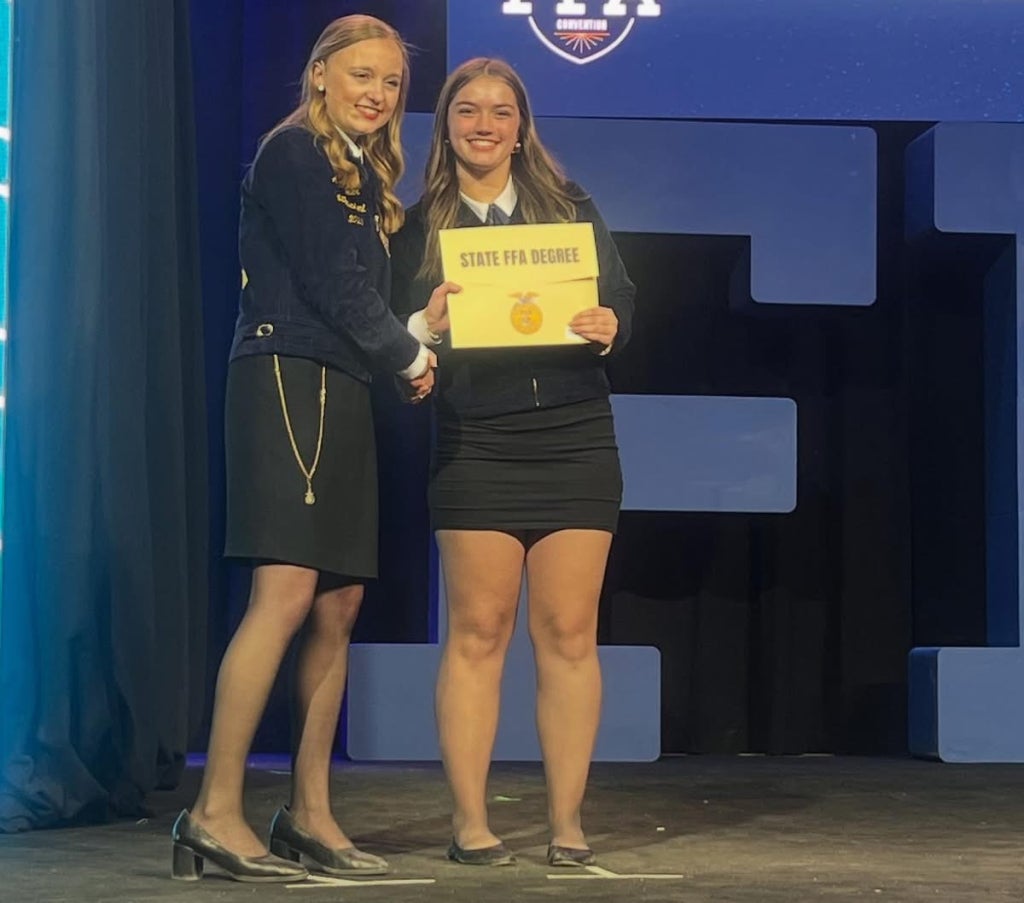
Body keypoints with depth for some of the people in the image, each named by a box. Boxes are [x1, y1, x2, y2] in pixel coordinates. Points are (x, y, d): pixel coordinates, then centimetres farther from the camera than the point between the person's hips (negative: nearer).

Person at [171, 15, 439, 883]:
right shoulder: (293, 151, -3)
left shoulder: (365, 177, 23)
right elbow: (327, 284, -9)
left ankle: (310, 813, 10)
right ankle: (215, 814, -16)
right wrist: (412, 355, 2)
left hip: (342, 391, 9)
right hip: (289, 379, -9)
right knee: (286, 594, -17)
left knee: (339, 607, 5)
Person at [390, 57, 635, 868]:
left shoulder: (572, 208, 9)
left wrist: (609, 329, -17)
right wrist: (426, 327, -19)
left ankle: (567, 820, 7)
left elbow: (622, 302, 5)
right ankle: (470, 819, 4)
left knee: (569, 633, 1)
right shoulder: (420, 226, 6)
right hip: (474, 449, -1)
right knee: (478, 632, -1)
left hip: (576, 442, 1)